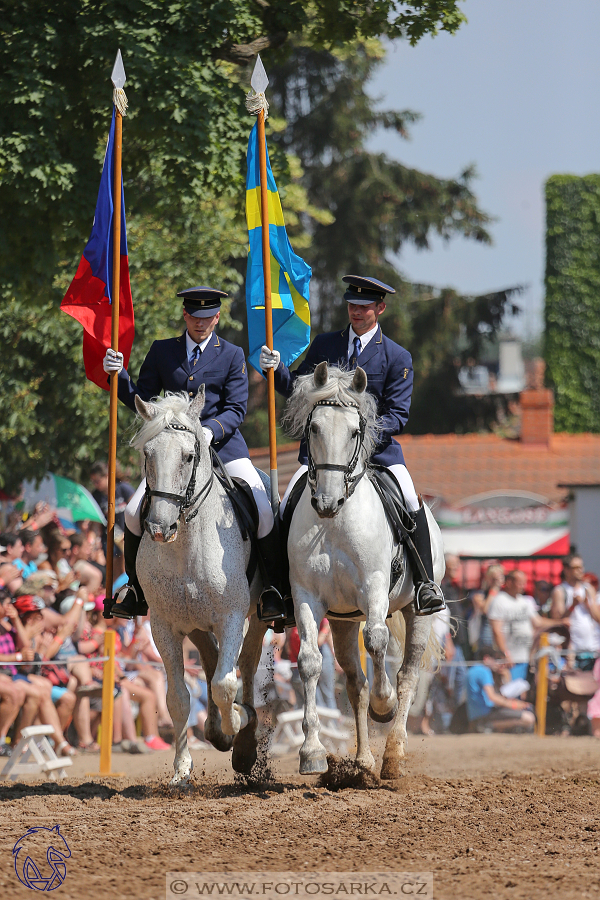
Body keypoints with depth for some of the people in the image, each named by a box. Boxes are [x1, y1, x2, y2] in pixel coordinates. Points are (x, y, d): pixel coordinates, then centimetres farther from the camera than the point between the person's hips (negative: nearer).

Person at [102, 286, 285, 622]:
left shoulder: (232, 355, 5)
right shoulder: (163, 351, 11)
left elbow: (237, 409, -2)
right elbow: (142, 400, 12)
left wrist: (210, 430, -21)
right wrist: (118, 374, -5)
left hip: (223, 445, -2)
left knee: (262, 510, -19)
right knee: (134, 512, -13)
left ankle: (274, 590, -4)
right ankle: (136, 591, 7)